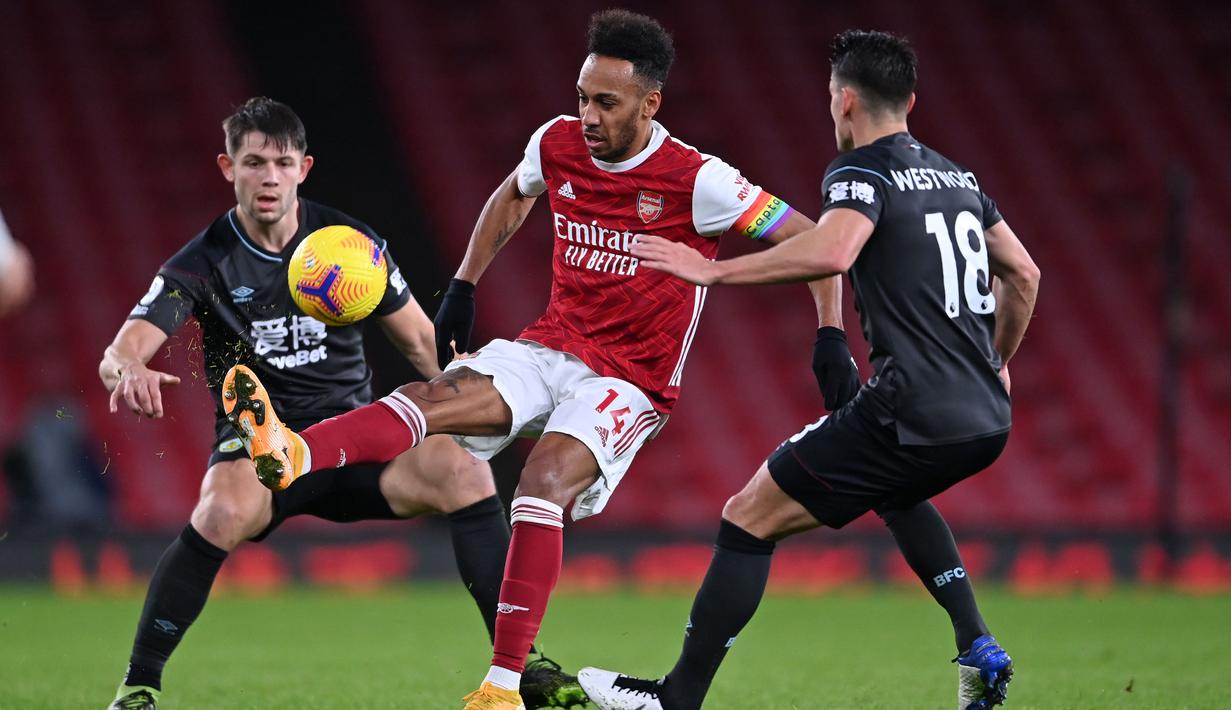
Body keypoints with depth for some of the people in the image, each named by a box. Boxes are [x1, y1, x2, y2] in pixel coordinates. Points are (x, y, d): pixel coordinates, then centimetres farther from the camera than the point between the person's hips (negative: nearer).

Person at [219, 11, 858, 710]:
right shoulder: (558, 144, 0)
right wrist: (463, 289, 20)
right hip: (550, 348, 5)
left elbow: (811, 240, -9)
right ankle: (293, 455, -51)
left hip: (630, 383, -5)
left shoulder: (697, 181, -15)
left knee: (544, 482, -30)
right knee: (435, 396, -23)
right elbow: (512, 197, 24)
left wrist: (832, 339, -17)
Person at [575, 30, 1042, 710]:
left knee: (749, 518, 1)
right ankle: (979, 649, 26)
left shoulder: (860, 171, -6)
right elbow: (1023, 275, 26)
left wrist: (714, 269, -20)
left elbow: (831, 251, -27)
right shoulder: (958, 177, 18)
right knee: (892, 488, 39)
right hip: (985, 422, 8)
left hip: (912, 416, -8)